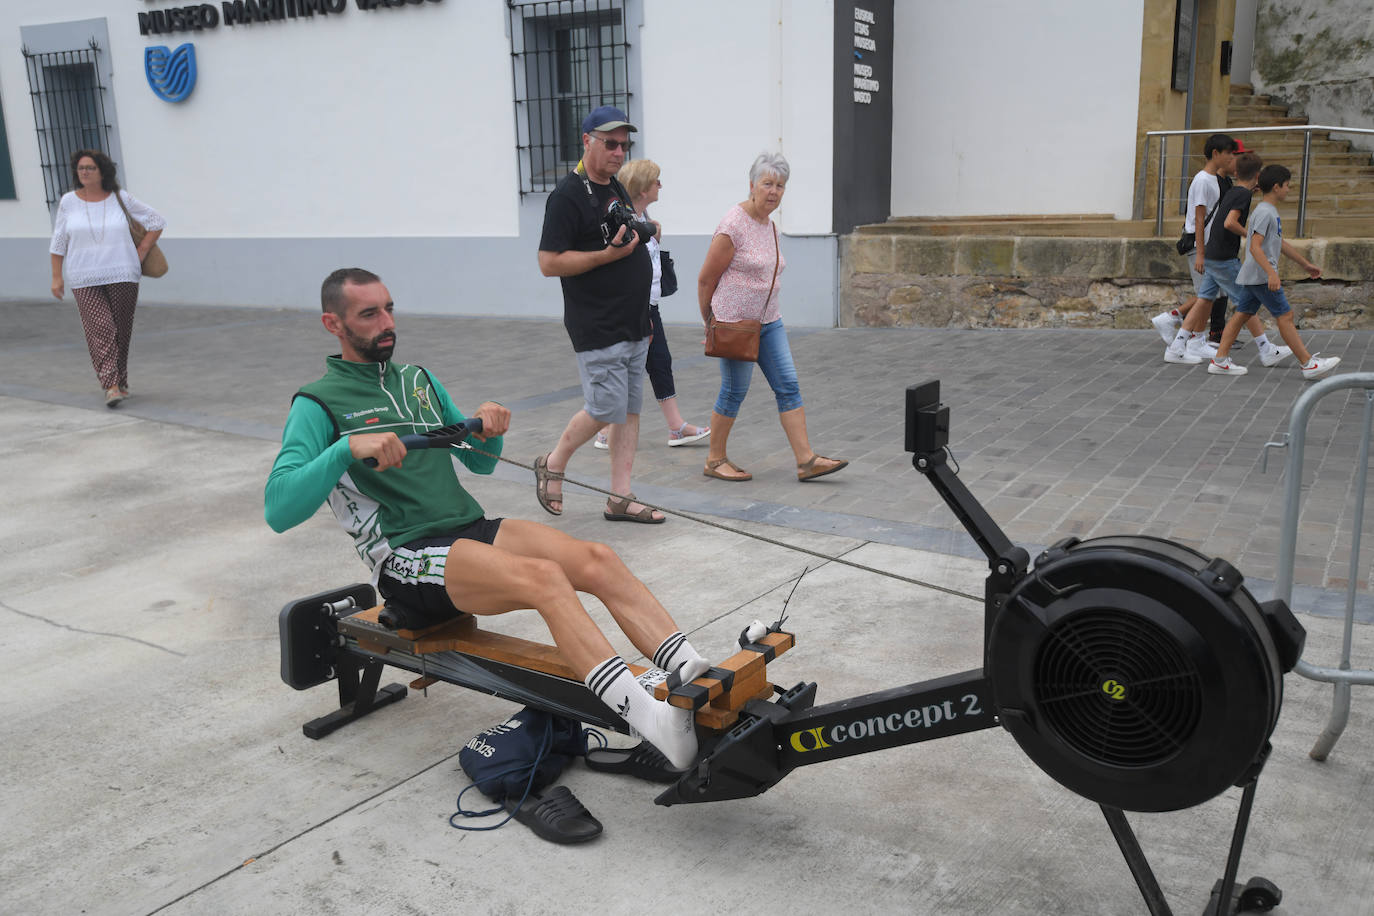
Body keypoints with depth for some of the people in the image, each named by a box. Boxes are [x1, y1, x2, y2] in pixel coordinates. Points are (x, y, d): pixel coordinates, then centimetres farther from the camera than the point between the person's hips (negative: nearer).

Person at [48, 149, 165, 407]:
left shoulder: (121, 199, 2)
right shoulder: (68, 202, 4)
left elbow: (157, 221, 10)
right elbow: (59, 241, 9)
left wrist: (142, 252, 2)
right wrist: (56, 276, 5)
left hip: (123, 276, 1)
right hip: (85, 280, 0)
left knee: (122, 332, 5)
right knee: (100, 330, -13)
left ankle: (121, 382, 20)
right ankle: (111, 386, -18)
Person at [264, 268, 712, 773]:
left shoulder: (418, 380, 20)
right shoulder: (318, 404, 0)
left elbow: (480, 463, 25)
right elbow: (278, 510, -13)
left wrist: (490, 426, 3)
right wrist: (349, 447, -26)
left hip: (471, 527, 6)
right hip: (406, 557, -6)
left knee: (599, 559, -20)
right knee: (544, 576, -33)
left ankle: (702, 680, -31)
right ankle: (652, 721, -46)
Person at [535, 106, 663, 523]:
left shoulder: (617, 189, 16)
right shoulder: (568, 195, -12)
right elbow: (549, 263, -18)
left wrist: (642, 235, 11)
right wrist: (609, 254, -21)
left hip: (634, 327, 9)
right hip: (597, 329, -9)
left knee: (630, 411, 8)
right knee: (606, 410, -7)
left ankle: (620, 499, 15)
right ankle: (553, 464, 19)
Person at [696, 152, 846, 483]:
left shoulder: (769, 224, 11)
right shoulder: (733, 226, -15)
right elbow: (706, 279, -10)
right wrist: (709, 322, -1)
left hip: (769, 320, 8)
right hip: (735, 322, -8)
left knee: (788, 386, 2)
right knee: (734, 392, 1)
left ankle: (806, 460, 2)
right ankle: (715, 461, 17)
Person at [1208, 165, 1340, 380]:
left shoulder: (1271, 212, 18)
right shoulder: (1264, 212, -14)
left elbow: (1281, 244, 28)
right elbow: (1255, 247, -24)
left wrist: (1305, 263, 33)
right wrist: (1271, 273, -31)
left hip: (1252, 277, 10)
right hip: (1261, 275, -10)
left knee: (1241, 314, 8)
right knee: (1285, 316, -6)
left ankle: (1219, 361, 7)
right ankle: (1309, 364, -3)